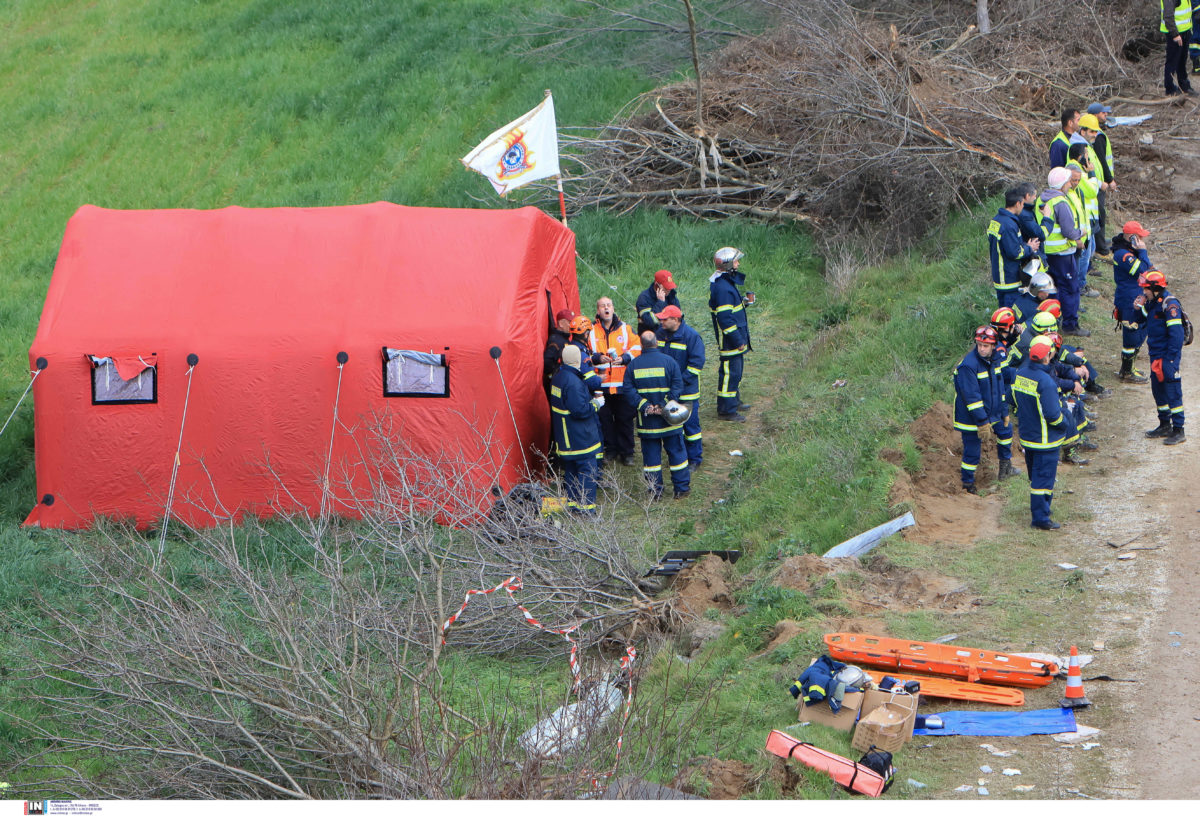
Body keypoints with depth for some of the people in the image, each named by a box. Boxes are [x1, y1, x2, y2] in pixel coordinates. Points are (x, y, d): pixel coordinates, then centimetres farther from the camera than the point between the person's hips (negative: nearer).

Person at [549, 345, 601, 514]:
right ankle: (586, 506, -2)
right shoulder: (573, 382, -24)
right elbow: (579, 410, -25)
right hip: (580, 436, -10)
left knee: (570, 469, 18)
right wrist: (595, 405, -8)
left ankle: (572, 502, 25)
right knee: (588, 468, -2)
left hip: (564, 438, 10)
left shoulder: (558, 376, 7)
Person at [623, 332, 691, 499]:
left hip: (646, 421, 2)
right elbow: (677, 387, -13)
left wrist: (644, 406, -12)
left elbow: (629, 391, -7)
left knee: (651, 454, 9)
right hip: (670, 420, -2)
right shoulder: (669, 361, -7)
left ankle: (655, 491, 12)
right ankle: (681, 487, 13)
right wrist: (665, 405, -14)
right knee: (676, 451, 9)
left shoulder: (633, 365, -1)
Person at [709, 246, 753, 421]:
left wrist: (743, 301, 10)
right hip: (729, 341, -11)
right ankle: (726, 410, 3)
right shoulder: (722, 287, -25)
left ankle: (734, 401, 38)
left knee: (736, 370, 23)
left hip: (736, 338, 11)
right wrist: (738, 340, -22)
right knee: (730, 372, -4)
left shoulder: (728, 282, 9)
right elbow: (725, 318, -26)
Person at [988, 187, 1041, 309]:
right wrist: (1029, 248, -5)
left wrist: (1024, 244, 13)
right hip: (1010, 279, -10)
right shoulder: (1009, 225, -24)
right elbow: (1014, 253, -23)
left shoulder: (995, 220, 8)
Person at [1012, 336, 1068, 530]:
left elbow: (1015, 399, 11)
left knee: (1035, 475, 22)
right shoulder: (1045, 382, -26)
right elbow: (1052, 414, -25)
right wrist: (1061, 420, -5)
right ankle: (1041, 519, 7)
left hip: (1026, 434, 8)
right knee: (1044, 477, 2)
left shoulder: (1019, 374, -2)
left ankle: (1038, 510, 36)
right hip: (1045, 440, -8)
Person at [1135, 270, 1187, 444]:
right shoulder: (1152, 302, 10)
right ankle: (1165, 425, 27)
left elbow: (1176, 334, -21)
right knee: (1158, 390, 16)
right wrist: (1140, 309, 1)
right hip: (1155, 355, 9)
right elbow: (1144, 322, 20)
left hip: (1168, 355, -9)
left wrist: (1170, 359, -23)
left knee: (1172, 392, -6)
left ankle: (1178, 430, -2)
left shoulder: (1169, 304, -18)